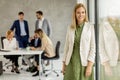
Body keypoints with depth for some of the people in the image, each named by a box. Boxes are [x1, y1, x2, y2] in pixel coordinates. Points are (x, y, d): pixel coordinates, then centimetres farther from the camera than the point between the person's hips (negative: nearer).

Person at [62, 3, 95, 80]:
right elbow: (67, 46, 10)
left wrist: (90, 65, -12)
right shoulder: (70, 28, 6)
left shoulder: (90, 27, -3)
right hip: (72, 62, 3)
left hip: (84, 63, -3)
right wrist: (64, 63, 9)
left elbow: (93, 47, -6)